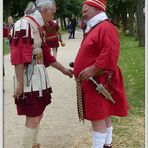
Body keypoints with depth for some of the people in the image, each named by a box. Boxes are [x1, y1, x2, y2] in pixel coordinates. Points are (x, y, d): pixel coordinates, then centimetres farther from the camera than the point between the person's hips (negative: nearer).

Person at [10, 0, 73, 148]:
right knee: (33, 118, -3)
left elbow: (46, 55, 20)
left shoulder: (39, 27, 14)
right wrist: (19, 83, -22)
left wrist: (63, 70, 23)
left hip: (39, 76, 9)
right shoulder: (24, 24, -15)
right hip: (28, 77, -9)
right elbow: (18, 57, -20)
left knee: (38, 115, 16)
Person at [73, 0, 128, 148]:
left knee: (98, 117, -6)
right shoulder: (93, 28, 17)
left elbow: (110, 54, -27)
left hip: (98, 82, -10)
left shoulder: (106, 27, -16)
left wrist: (93, 69, -26)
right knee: (104, 116, 17)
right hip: (92, 81, 10)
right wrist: (81, 66, 15)